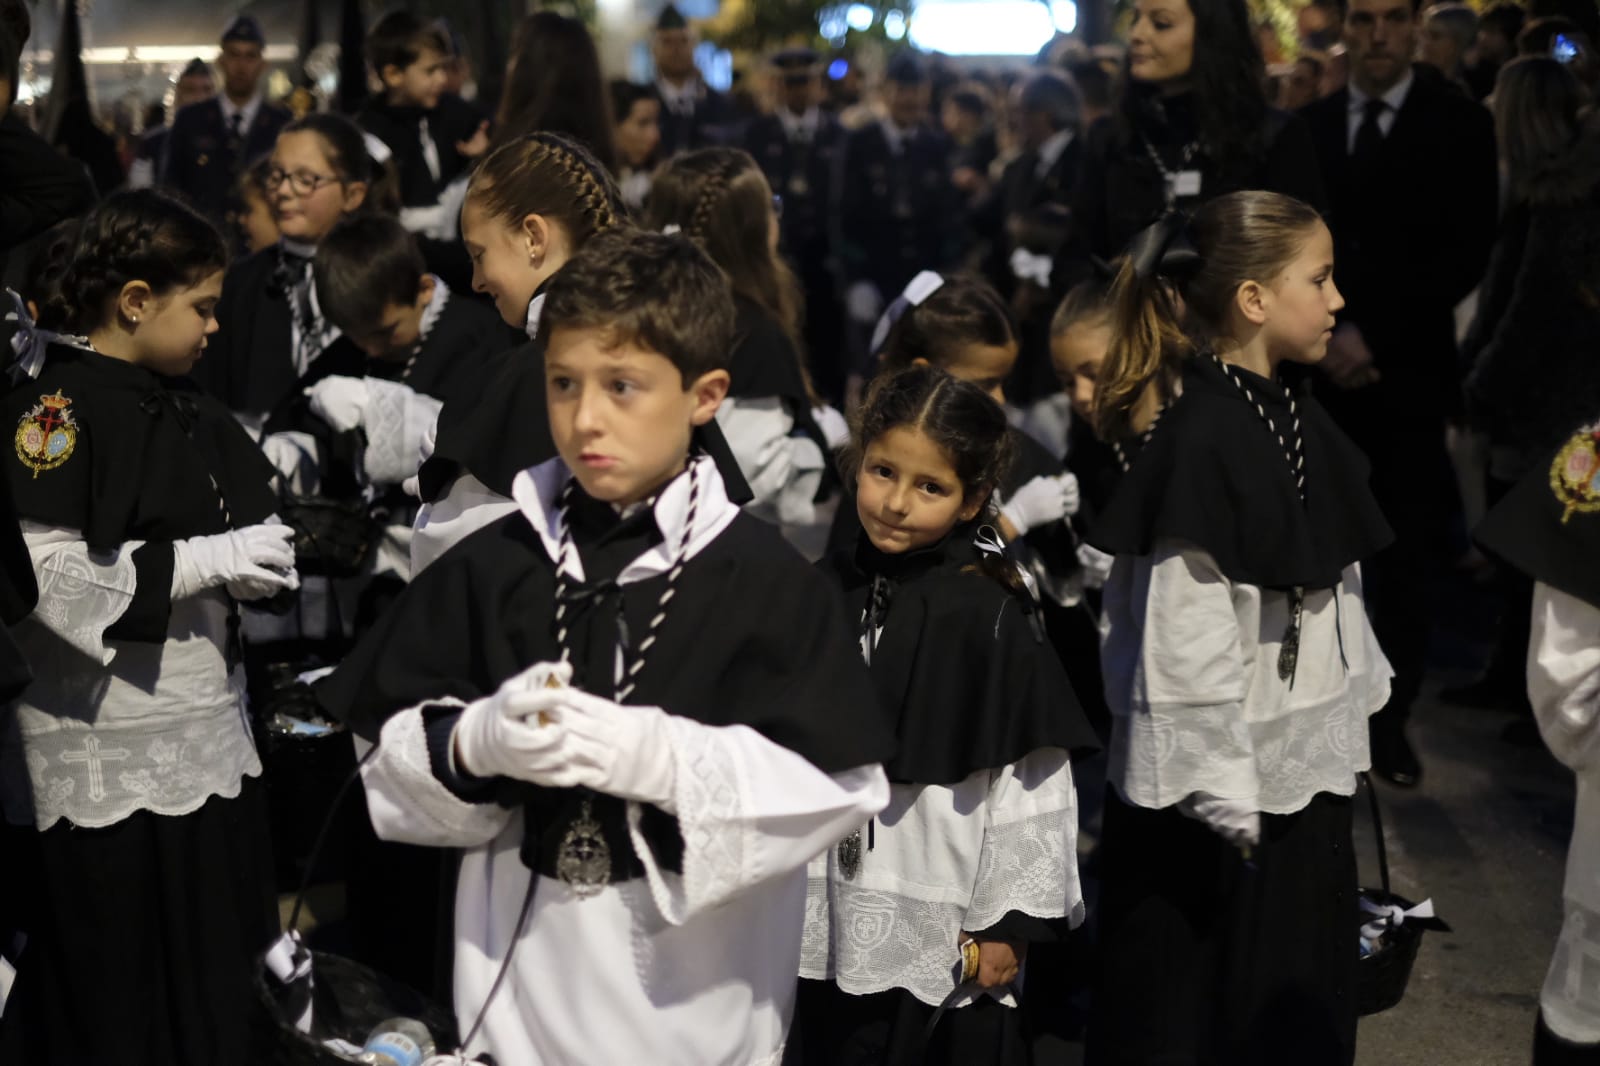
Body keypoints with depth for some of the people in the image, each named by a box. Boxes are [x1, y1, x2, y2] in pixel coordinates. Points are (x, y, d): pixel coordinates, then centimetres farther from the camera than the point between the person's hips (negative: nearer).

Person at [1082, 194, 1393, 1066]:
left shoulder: (1298, 422, 6)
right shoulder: (1198, 440, -20)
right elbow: (1186, 642, -20)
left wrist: (1359, 702, 14)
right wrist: (1228, 799, -18)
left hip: (1304, 774, 8)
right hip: (1213, 797, -8)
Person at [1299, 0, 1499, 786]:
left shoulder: (1460, 126, 2)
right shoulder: (1306, 127, 8)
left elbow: (1467, 253, -6)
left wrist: (1372, 333, -12)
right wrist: (1322, 337, -7)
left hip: (1406, 374, -1)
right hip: (1318, 370, 1)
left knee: (1402, 561, 3)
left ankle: (1389, 719, 15)